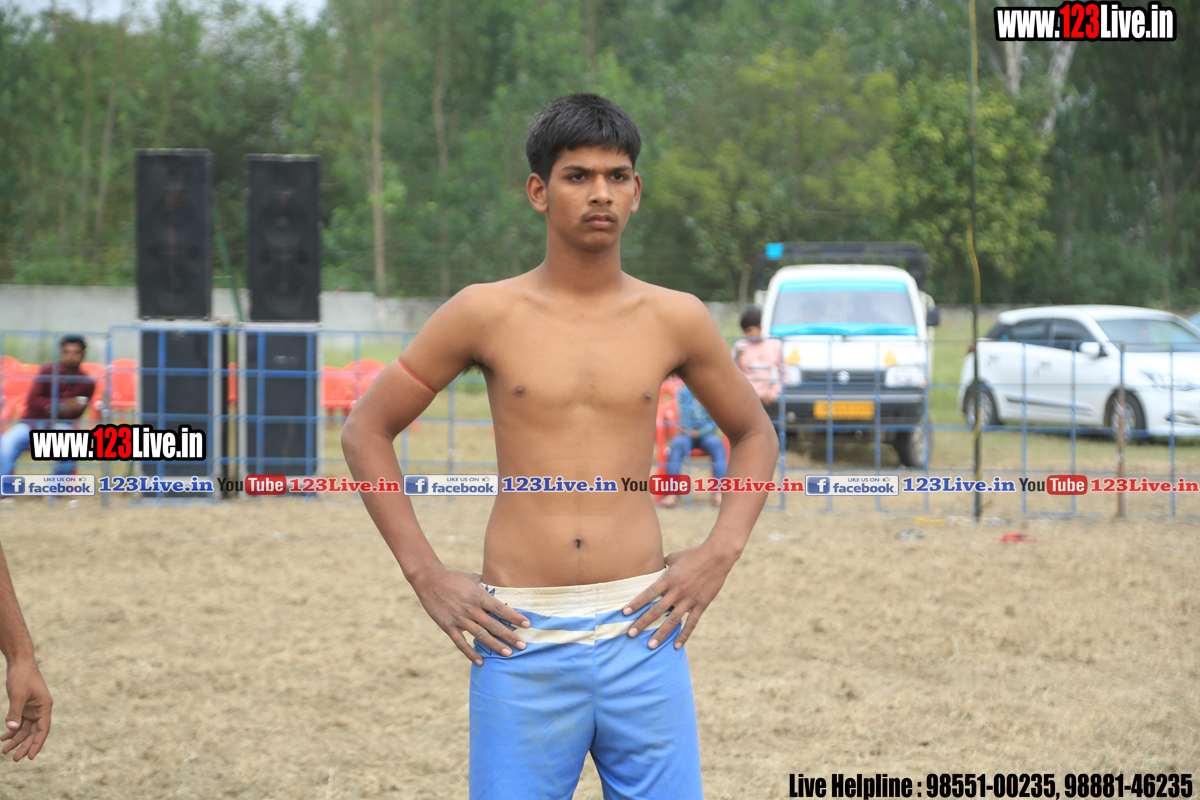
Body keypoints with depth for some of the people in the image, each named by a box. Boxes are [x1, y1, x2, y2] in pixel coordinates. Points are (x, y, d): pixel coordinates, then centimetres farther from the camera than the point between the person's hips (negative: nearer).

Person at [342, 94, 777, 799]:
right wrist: (426, 574, 1)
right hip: (521, 640, -1)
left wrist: (720, 555, 7)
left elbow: (755, 434, 21)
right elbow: (366, 429, 8)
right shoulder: (486, 314, 1)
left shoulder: (675, 319, 6)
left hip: (640, 632, 1)